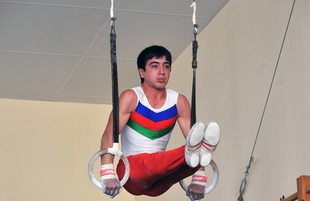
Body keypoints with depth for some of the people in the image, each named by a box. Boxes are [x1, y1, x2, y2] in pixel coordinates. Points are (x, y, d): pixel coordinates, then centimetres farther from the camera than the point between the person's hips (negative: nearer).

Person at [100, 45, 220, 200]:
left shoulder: (179, 102, 4)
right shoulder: (131, 97, -7)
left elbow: (192, 136, 0)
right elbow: (109, 134, -17)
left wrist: (198, 180, -13)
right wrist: (107, 175, -32)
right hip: (132, 178, -3)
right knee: (149, 162, -39)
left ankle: (193, 154, -59)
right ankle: (190, 153, -62)